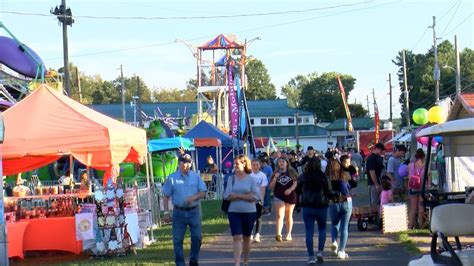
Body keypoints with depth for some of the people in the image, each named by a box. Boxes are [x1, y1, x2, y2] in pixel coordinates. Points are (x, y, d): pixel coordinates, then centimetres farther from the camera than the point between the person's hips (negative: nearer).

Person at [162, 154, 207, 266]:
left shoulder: (196, 176, 7)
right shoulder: (172, 178, 2)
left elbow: (203, 192, 6)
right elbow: (166, 196, 2)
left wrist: (194, 197, -14)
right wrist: (166, 212, -5)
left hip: (194, 211, 1)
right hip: (179, 212, -1)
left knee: (197, 237, 0)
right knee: (178, 240, 1)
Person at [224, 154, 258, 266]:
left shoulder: (251, 179, -3)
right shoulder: (231, 179, 1)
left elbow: (254, 197, -9)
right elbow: (227, 196, -8)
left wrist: (237, 195, -12)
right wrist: (246, 196, -13)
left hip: (249, 212, 0)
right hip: (234, 212, 0)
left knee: (246, 237, 13)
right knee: (237, 237, -8)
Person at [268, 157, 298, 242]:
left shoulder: (292, 172, 4)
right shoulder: (276, 173, 7)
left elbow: (296, 182, -2)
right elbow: (271, 187, 5)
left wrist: (290, 189, -17)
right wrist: (275, 178, -11)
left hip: (290, 196, 0)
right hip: (279, 197, 0)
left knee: (288, 216, 11)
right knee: (280, 215, -13)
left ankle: (289, 234, 20)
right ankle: (278, 234, -22)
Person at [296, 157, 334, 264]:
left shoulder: (303, 177, -2)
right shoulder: (323, 177, -9)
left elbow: (297, 190, 7)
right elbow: (329, 193, -8)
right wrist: (334, 195, 13)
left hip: (307, 207, 1)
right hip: (321, 207, -1)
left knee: (309, 231, 3)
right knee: (322, 229, 18)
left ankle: (311, 257, -1)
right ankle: (320, 252, 4)